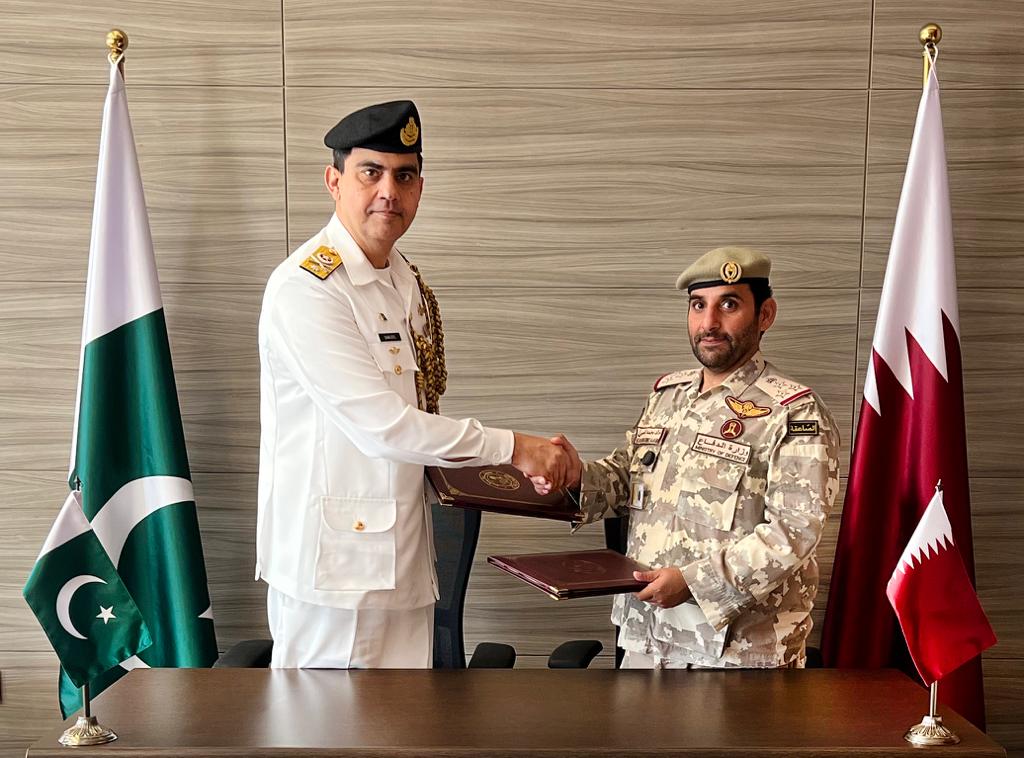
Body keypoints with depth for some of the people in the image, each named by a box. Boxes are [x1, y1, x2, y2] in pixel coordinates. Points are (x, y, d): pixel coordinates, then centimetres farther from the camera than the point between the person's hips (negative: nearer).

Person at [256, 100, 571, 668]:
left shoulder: (408, 283, 12)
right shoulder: (305, 287, -15)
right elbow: (378, 425, -21)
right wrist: (510, 447, -15)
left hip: (404, 557, 8)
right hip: (336, 558, -8)